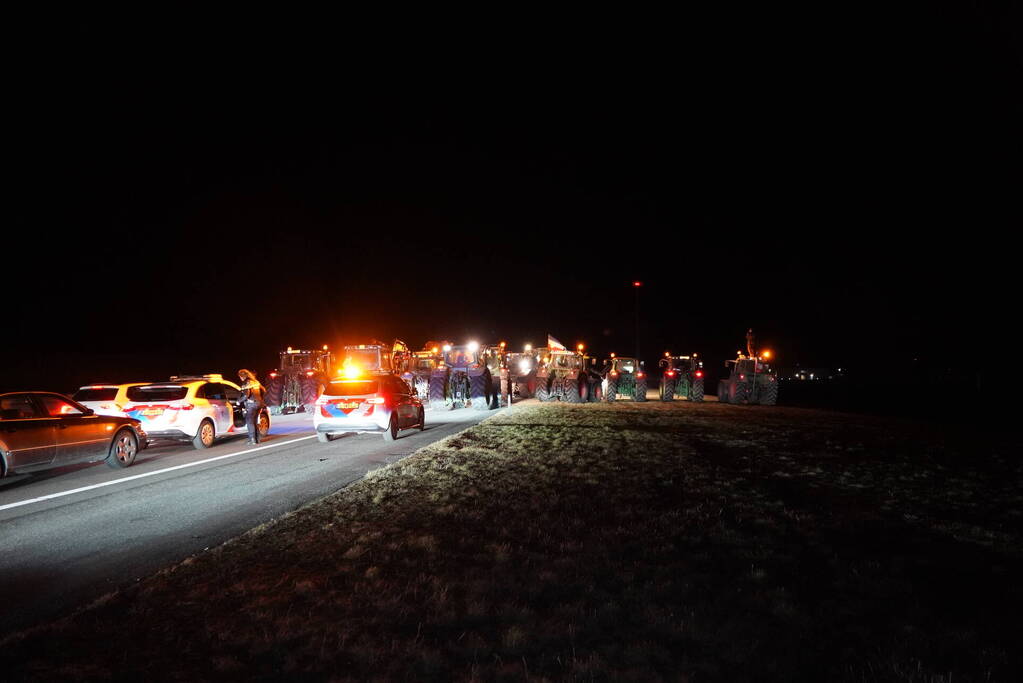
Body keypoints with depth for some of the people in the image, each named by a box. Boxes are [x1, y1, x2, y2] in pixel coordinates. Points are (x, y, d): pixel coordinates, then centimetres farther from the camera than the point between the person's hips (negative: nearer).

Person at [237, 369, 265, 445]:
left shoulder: (246, 383, -10)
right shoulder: (256, 381, 14)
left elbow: (246, 395, -18)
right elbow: (262, 390, 21)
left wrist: (239, 402, -5)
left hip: (251, 404, -8)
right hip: (259, 403, 8)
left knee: (250, 422, -3)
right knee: (254, 422, 15)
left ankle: (253, 440, -8)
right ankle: (257, 439, 15)